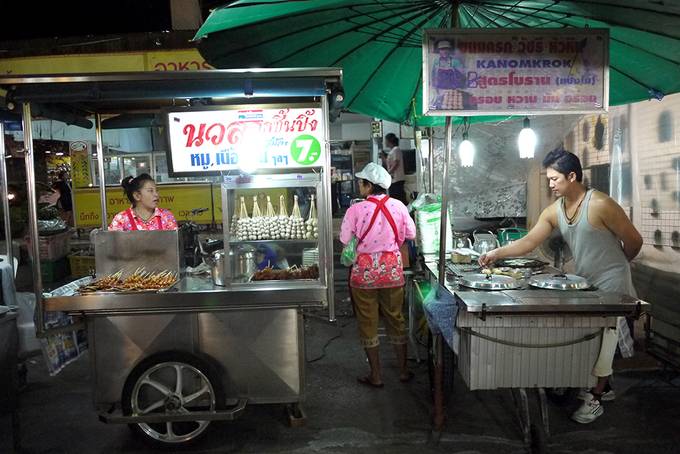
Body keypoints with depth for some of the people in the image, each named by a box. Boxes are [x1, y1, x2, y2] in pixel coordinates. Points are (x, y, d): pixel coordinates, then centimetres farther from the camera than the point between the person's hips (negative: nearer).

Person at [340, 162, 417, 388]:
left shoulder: (356, 210, -14)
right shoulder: (398, 206, -4)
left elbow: (345, 240, -8)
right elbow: (411, 234, 6)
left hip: (365, 271, -3)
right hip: (392, 269, 3)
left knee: (368, 322, 10)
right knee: (395, 318, 17)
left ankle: (376, 375, 17)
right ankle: (403, 370, 26)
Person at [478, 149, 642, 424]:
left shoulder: (600, 205, -22)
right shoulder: (554, 212, -2)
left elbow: (634, 241, -13)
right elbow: (529, 241, -4)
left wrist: (615, 264, 4)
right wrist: (498, 253, -17)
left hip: (609, 283, -7)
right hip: (584, 282, 7)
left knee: (602, 341, 2)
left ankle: (596, 400, 16)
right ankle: (604, 387, 36)